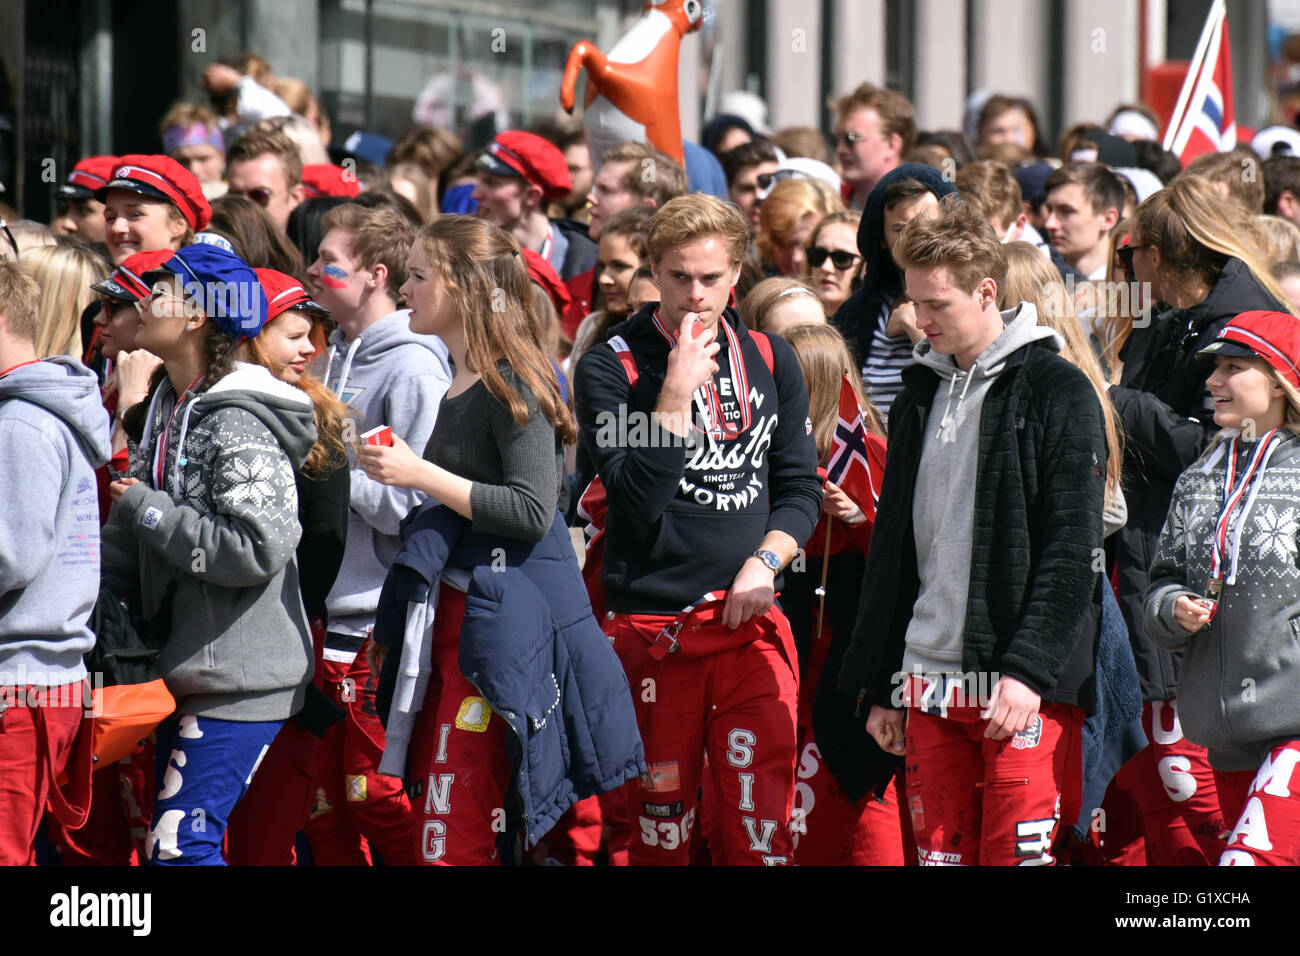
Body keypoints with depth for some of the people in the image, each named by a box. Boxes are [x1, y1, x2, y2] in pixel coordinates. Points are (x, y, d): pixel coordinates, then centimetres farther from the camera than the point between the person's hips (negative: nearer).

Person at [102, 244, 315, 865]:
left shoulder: (238, 424, -18)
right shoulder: (167, 408, 11)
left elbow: (257, 549, -26)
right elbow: (126, 555, 16)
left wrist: (147, 510, -18)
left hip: (241, 679, -10)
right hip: (189, 671, 10)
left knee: (181, 846, -14)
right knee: (171, 841, 13)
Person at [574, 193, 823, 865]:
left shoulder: (770, 360, 9)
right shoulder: (610, 368, -4)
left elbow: (801, 488, 13)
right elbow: (638, 500, -13)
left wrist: (763, 563, -4)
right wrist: (678, 391, -19)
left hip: (749, 617, 3)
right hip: (650, 626, -2)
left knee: (761, 830, -6)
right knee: (658, 832, 2)